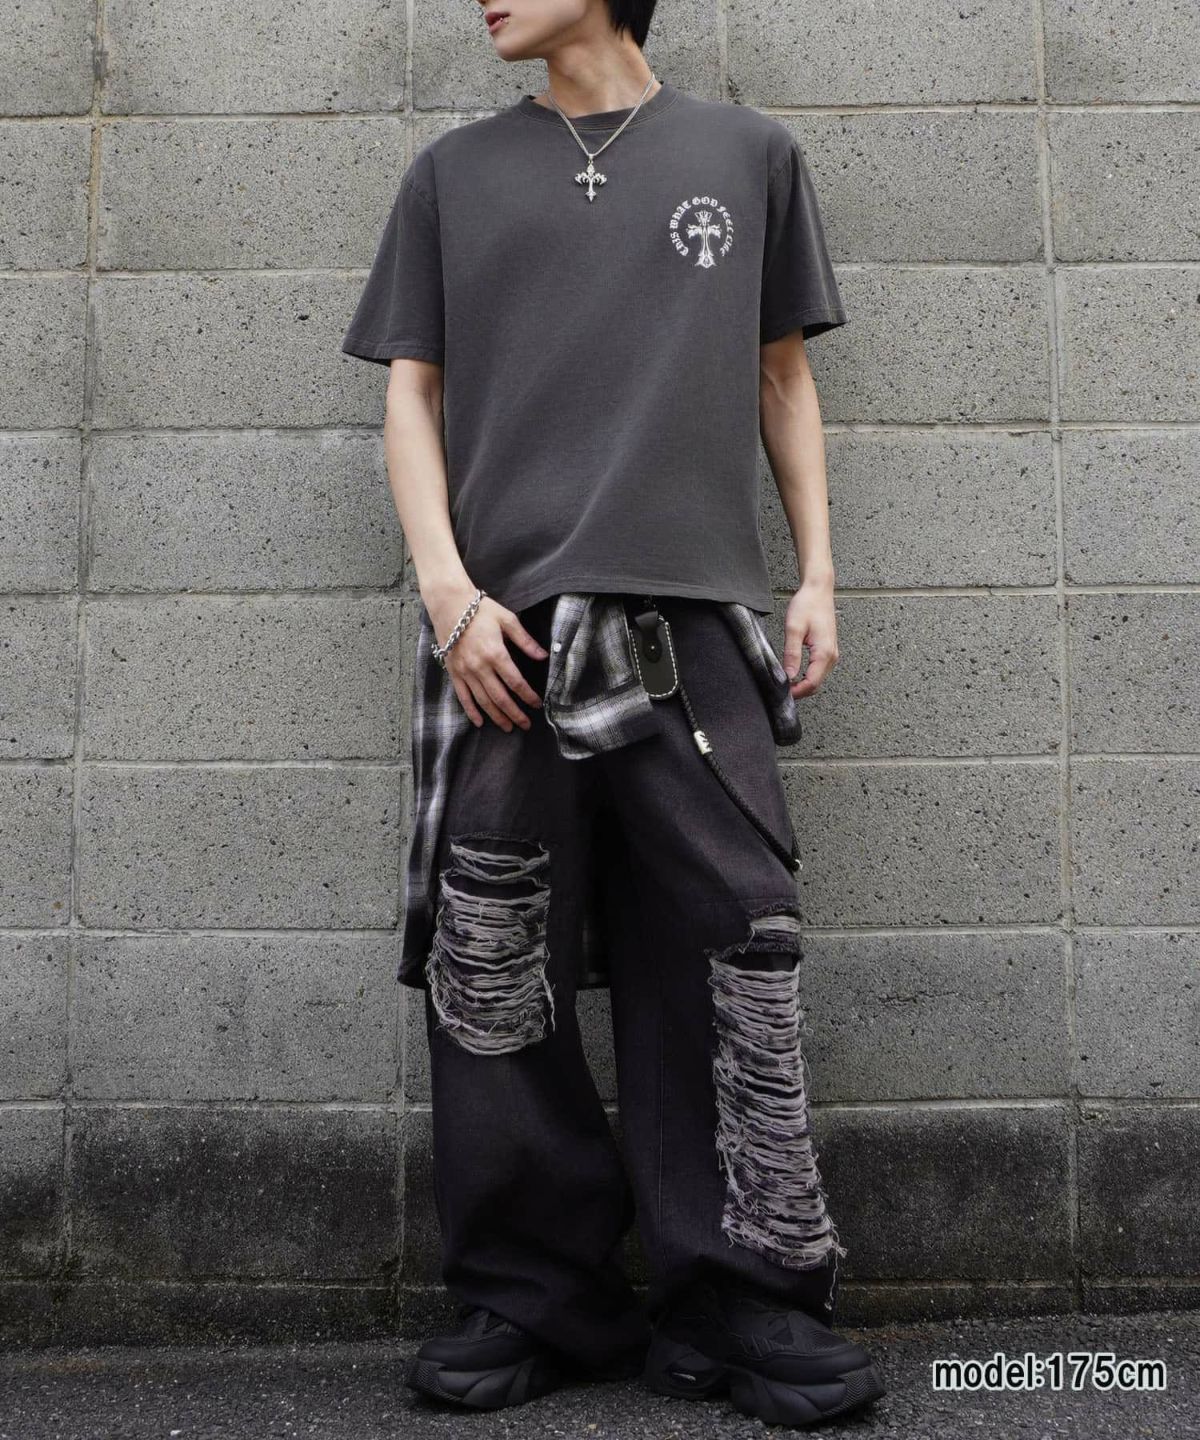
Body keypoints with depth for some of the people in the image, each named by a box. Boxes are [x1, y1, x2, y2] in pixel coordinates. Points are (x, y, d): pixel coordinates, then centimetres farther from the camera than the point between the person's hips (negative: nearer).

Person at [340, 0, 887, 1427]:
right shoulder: (454, 172, 16)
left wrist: (817, 575, 9)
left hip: (696, 618, 0)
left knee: (732, 949, -4)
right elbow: (410, 392, 11)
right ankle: (535, 1296, 12)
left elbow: (783, 374, 18)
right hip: (506, 624, 1)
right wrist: (447, 589, -3)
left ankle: (742, 1300, 6)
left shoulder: (748, 152, 16)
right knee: (491, 975, -1)